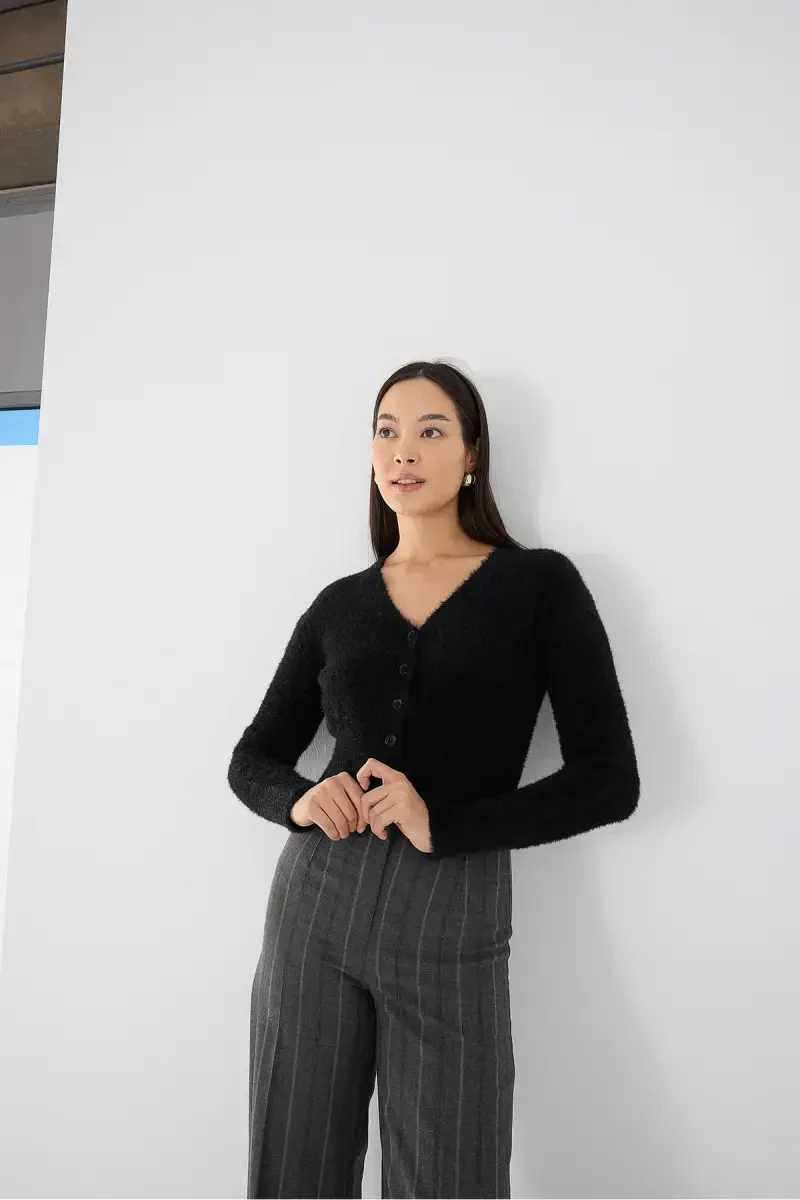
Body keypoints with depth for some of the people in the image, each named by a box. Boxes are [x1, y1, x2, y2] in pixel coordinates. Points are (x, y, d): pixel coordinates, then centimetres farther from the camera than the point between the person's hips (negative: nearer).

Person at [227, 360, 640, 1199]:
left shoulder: (539, 584, -1)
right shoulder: (340, 604, 9)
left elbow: (607, 782, -5)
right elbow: (252, 760, 13)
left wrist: (443, 826, -15)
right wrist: (299, 801, -9)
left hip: (453, 917, -3)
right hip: (314, 903, 3)